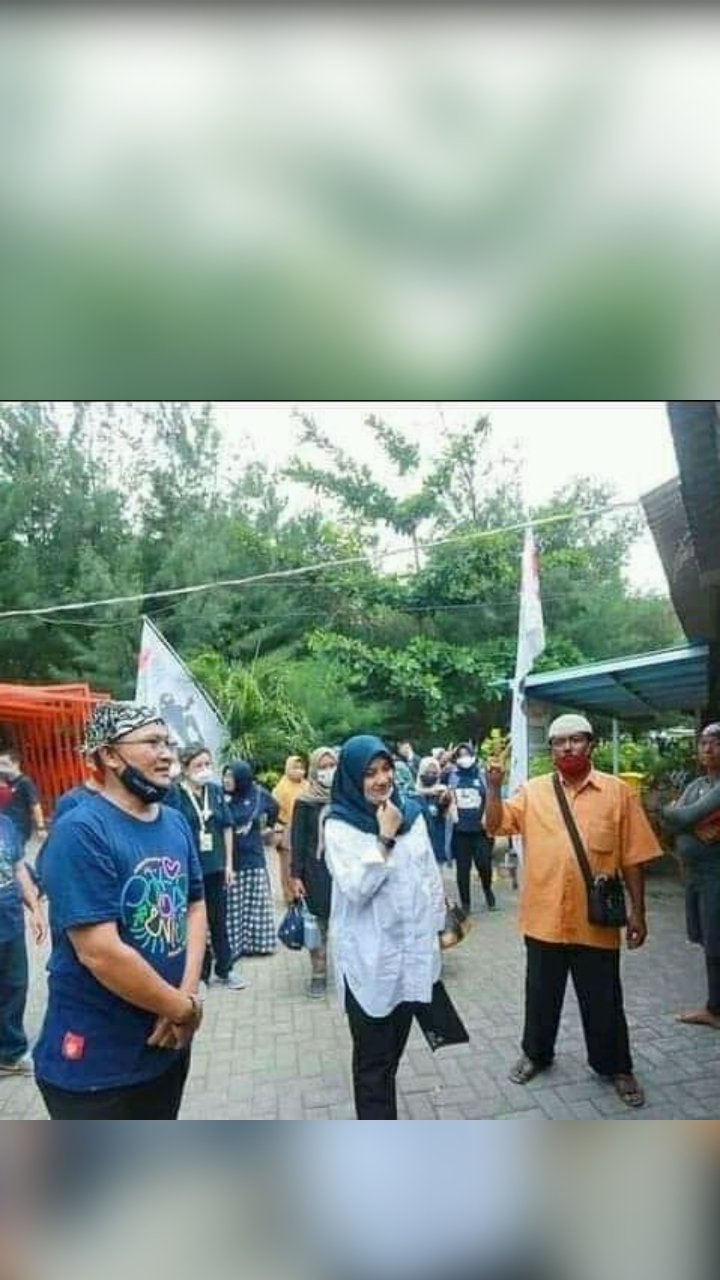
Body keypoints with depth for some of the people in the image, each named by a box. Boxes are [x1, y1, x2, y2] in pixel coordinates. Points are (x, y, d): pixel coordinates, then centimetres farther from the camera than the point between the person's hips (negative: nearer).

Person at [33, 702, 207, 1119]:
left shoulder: (177, 823, 2)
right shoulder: (81, 832, -23)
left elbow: (195, 907, 6)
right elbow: (101, 954, -27)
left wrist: (188, 993, -10)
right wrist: (184, 1008, -15)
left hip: (168, 1042, 8)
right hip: (96, 1062, -7)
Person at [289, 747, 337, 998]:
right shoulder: (305, 802, -3)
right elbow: (297, 840, -2)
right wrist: (295, 875, -6)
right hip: (316, 869, -2)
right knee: (319, 924, 4)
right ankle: (318, 976, 17)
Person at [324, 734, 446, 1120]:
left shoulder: (411, 813, 1)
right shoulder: (339, 825, -13)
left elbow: (431, 878, 9)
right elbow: (355, 889, -22)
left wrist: (435, 932, 12)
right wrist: (385, 839, -23)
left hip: (411, 951, 5)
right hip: (368, 959, -5)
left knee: (393, 1050, 21)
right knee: (373, 1058, 8)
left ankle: (377, 1116, 42)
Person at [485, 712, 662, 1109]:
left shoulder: (617, 791, -4)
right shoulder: (533, 790, -1)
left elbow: (633, 857, -1)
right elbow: (496, 826, -6)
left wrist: (638, 911, -1)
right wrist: (493, 788, -21)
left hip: (596, 920, -1)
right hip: (544, 917, 1)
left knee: (603, 999, 14)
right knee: (541, 994, 18)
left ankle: (615, 1067, 37)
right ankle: (536, 1054, 40)